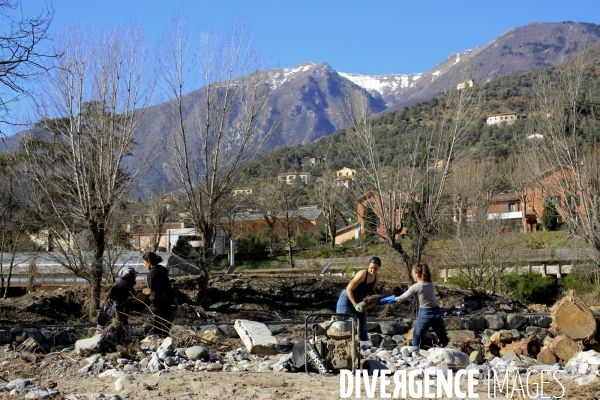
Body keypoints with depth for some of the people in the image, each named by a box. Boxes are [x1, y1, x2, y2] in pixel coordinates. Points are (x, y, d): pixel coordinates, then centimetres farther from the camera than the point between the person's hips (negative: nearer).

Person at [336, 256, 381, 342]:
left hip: (360, 300, 7)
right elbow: (348, 289, -29)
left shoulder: (377, 277, -6)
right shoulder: (363, 274, -28)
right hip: (347, 298, -7)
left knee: (363, 327, 11)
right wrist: (355, 305, -34)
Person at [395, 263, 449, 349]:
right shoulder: (431, 284, 6)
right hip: (437, 312, 6)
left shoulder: (416, 287, -11)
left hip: (424, 314, -5)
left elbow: (401, 299, -7)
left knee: (415, 341, 10)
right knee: (444, 341, 14)